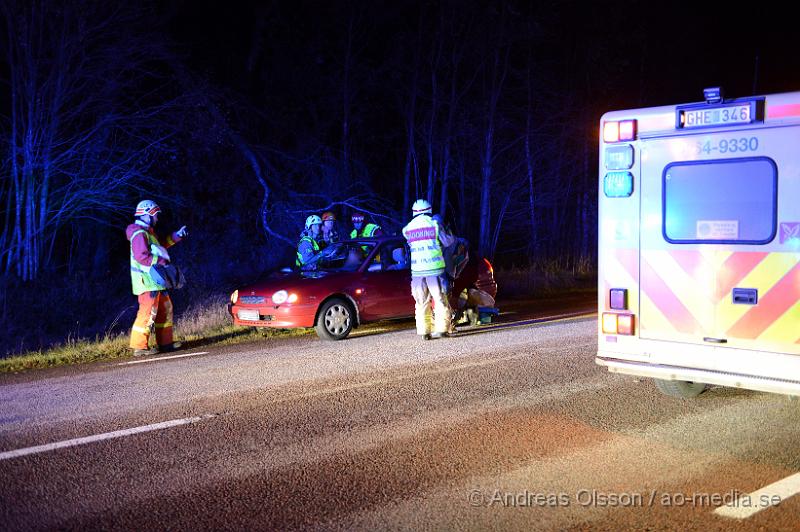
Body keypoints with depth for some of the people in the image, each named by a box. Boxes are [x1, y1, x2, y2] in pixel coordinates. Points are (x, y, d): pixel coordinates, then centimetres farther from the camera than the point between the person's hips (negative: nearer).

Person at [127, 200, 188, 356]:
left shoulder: (147, 233, 20)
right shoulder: (139, 234, -14)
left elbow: (159, 247, 33)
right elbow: (141, 256, -24)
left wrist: (176, 236, 31)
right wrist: (161, 261, -20)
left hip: (154, 280, 11)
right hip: (147, 280, -11)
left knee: (165, 309, 14)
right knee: (148, 312, -11)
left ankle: (165, 342, 21)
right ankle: (139, 346, -8)